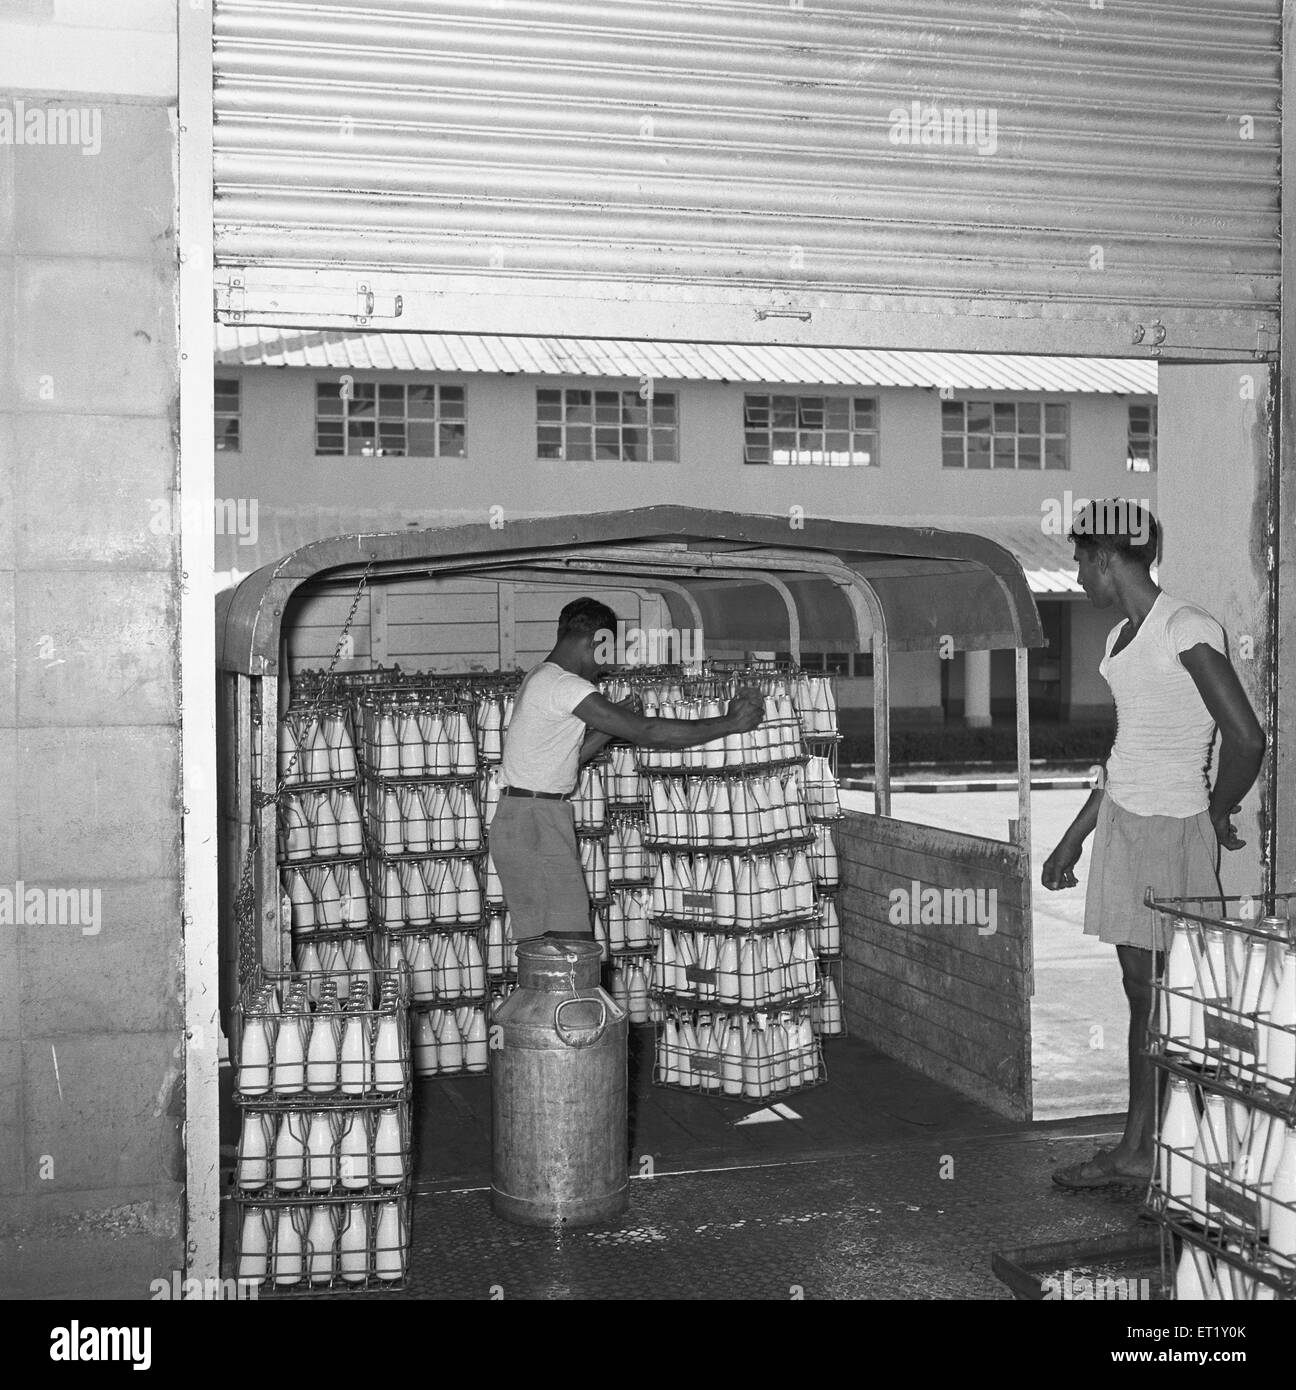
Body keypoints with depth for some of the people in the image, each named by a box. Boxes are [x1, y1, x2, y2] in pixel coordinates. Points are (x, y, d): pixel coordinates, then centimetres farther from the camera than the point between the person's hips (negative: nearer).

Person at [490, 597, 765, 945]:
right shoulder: (563, 684, -16)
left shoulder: (544, 679, 18)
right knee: (575, 945, -13)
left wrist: (610, 728, 12)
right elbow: (646, 733, -20)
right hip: (534, 824, -10)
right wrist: (729, 723, -15)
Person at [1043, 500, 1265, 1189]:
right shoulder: (1123, 637, 13)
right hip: (1123, 821, 9)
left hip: (1173, 828, -9)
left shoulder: (1187, 629, -15)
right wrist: (1072, 840, 21)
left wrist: (1218, 813, -4)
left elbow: (1246, 738, -20)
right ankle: (1137, 1148, 20)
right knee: (1141, 989, 12)